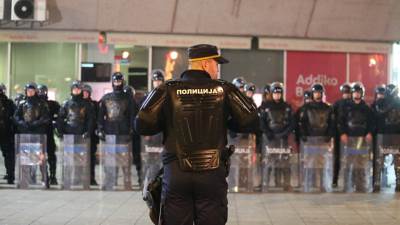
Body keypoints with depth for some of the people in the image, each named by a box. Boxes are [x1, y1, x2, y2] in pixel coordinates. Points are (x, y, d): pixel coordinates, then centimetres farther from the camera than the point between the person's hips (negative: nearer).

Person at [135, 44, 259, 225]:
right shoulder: (224, 90, 2)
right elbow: (251, 122, 1)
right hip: (212, 175, 0)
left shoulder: (168, 90, 1)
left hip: (175, 174, 1)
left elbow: (142, 125, -5)